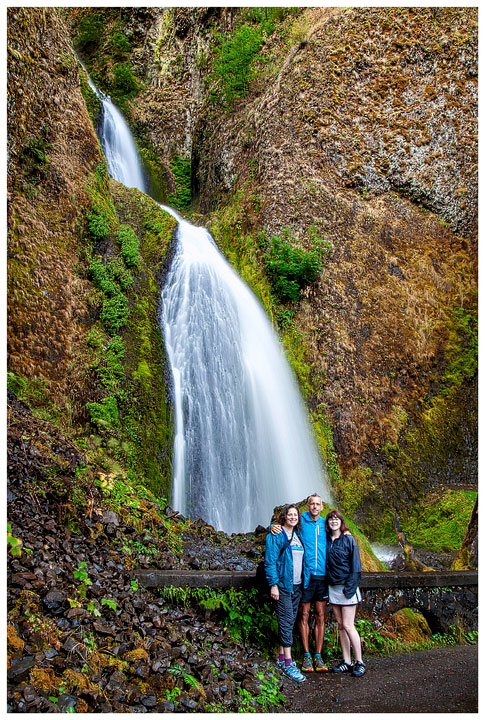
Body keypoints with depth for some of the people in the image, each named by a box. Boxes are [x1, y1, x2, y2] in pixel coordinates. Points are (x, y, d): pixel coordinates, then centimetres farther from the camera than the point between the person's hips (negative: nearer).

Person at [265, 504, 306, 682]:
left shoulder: (298, 535, 13)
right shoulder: (275, 535, -8)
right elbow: (270, 561, -11)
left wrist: (303, 581, 15)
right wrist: (273, 585, -16)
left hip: (297, 585, 7)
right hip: (283, 584, -7)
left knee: (290, 620, 11)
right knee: (286, 621, -7)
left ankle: (282, 657, 22)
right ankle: (288, 663, -3)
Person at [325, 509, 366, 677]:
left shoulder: (349, 539, -5)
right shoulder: (326, 540, 7)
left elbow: (355, 565, -6)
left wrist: (351, 585, -13)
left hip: (347, 587, -5)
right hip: (333, 587, 5)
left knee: (347, 625, -6)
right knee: (340, 625, 8)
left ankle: (359, 662, 5)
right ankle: (347, 662, 16)